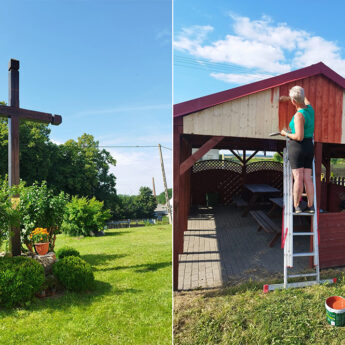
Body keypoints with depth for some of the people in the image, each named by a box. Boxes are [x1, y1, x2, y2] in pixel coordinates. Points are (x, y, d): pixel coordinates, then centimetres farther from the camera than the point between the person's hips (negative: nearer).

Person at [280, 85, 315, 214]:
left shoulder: (299, 115, -17)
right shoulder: (310, 108, 7)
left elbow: (299, 137, -21)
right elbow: (304, 98, 32)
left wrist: (286, 134, -6)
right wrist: (287, 98, 36)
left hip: (297, 146, -7)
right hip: (309, 147, 7)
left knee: (298, 178, -7)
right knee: (307, 179, 5)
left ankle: (296, 206, -3)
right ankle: (311, 206, 6)